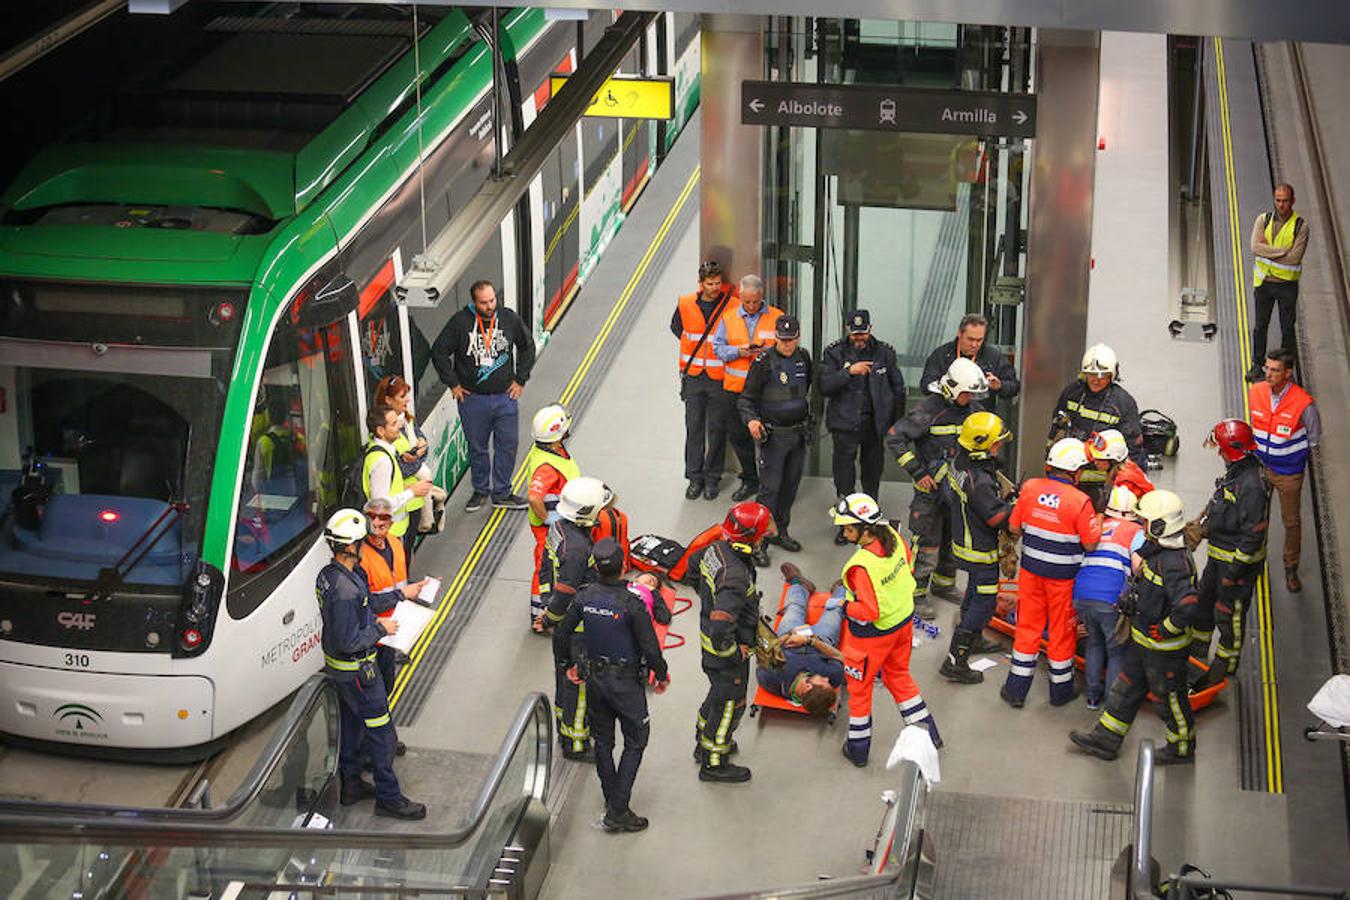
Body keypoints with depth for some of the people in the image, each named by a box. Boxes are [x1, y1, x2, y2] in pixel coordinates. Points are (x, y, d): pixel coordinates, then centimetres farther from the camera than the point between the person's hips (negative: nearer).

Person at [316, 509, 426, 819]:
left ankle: (350, 784, 36)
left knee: (351, 724, 22)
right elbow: (349, 641, -28)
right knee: (381, 732, 2)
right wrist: (381, 630, -17)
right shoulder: (346, 589, -32)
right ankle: (388, 798, 11)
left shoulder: (327, 575, 0)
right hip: (356, 670, -10)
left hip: (336, 665, 10)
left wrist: (373, 620, 5)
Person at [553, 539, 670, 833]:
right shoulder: (631, 604, -23)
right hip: (626, 682, -5)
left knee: (602, 742, 19)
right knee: (635, 742, 9)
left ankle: (612, 802, 31)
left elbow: (560, 635, 1)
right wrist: (661, 675, 0)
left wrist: (567, 666, 19)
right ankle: (618, 812, 4)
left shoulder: (585, 597, -8)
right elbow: (650, 648, -20)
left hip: (594, 679, 5)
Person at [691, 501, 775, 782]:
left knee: (719, 692, 30)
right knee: (729, 704, 12)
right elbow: (720, 629, -39)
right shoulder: (735, 577, -37)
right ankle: (713, 764, 29)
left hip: (709, 640, 9)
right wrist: (735, 654, -22)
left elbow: (694, 562, 16)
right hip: (726, 650, -9)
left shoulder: (716, 549, -9)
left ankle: (704, 742, 50)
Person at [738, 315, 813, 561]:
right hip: (774, 435, -6)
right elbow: (746, 398, -10)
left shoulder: (803, 357, 5)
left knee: (791, 485, 14)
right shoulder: (764, 362, -13)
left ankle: (780, 531, 29)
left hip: (799, 433, 6)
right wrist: (751, 419, -28)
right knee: (770, 489, -7)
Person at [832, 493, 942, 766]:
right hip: (904, 620, 7)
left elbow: (869, 612, -31)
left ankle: (858, 748, 29)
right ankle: (928, 734, 35)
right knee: (898, 675, 27)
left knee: (859, 686, 15)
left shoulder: (862, 566, -35)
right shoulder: (894, 537, -13)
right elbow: (908, 570, 5)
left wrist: (845, 606, -14)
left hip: (873, 634, -7)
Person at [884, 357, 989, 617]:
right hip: (931, 485, -7)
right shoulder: (930, 409, -18)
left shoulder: (973, 409, 3)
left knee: (955, 536, 16)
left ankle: (943, 583, 34)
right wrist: (917, 472, -19)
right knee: (928, 540, -5)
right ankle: (918, 592, 7)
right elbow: (894, 438, -20)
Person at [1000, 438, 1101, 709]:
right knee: (1062, 631, 14)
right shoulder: (1080, 501, -20)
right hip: (1063, 578, -3)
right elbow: (1091, 544, -15)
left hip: (1031, 571, 3)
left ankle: (1016, 689, 20)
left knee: (1028, 627, 15)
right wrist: (1098, 522, 3)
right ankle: (1060, 690, 29)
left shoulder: (1030, 488, -8)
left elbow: (1014, 527, 1)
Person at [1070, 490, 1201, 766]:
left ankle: (1183, 748, 32)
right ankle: (1106, 739, 31)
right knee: (1127, 689, 18)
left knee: (1169, 697, 11)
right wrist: (1132, 601, 6)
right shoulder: (1156, 549, 0)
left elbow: (1187, 606, -38)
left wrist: (1163, 630, -25)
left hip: (1164, 649, -9)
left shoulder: (1174, 563, -30)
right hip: (1144, 642, 9)